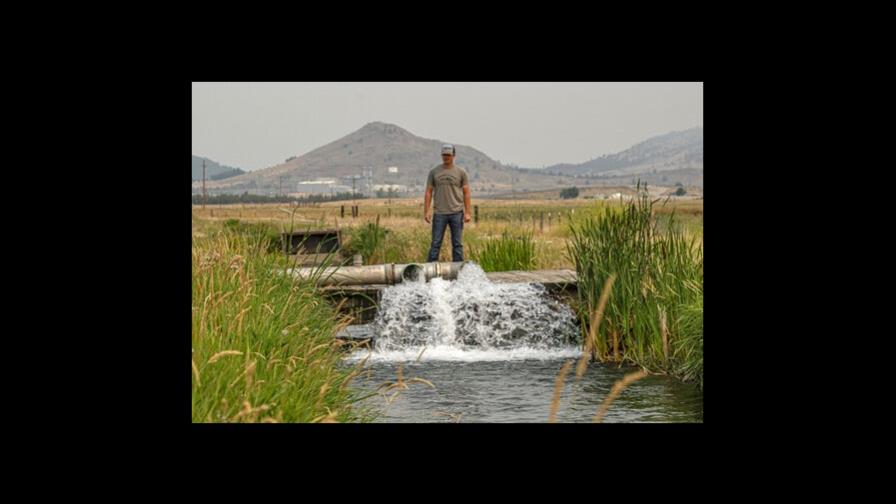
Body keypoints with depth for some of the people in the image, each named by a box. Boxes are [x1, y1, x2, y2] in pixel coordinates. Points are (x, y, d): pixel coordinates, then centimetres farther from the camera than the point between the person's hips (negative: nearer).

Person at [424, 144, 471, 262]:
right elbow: (429, 192, 6)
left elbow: (466, 193, 3)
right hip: (439, 213, 0)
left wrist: (467, 213, -4)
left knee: (457, 244, 3)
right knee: (436, 243, 0)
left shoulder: (461, 172, 4)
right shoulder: (434, 172, 6)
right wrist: (426, 211, -2)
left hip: (456, 213, 0)